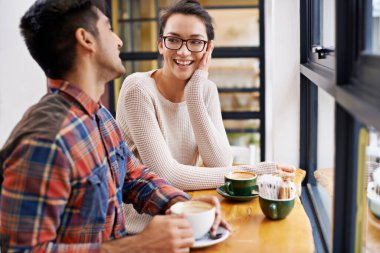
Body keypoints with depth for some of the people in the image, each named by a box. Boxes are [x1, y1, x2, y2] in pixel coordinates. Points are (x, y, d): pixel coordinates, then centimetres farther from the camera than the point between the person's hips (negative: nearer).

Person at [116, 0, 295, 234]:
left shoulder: (207, 90, 0)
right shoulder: (139, 89, -16)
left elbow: (221, 165, -11)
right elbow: (166, 175, -21)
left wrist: (195, 93, -17)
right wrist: (252, 172, -18)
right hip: (141, 226, -5)